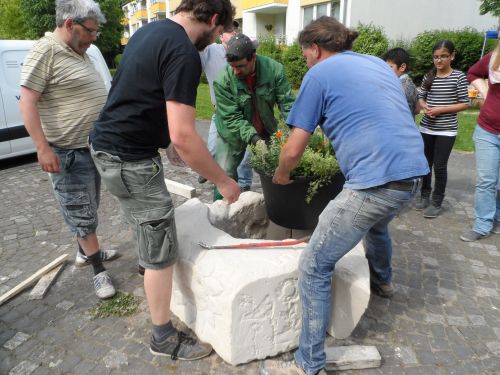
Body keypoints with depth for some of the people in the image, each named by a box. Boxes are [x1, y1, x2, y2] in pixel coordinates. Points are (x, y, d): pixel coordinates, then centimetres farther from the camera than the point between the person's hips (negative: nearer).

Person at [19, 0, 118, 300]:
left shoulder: (80, 52, 12)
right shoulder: (46, 51, -15)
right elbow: (27, 102, -19)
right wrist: (43, 148, -24)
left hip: (94, 146, 9)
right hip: (68, 153, -9)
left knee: (87, 209, 21)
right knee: (82, 214, 1)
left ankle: (86, 252, 38)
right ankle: (99, 271, 12)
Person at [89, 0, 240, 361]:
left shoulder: (149, 30, 10)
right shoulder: (184, 53, -21)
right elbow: (182, 136, -28)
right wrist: (223, 181, -16)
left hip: (108, 144, 10)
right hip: (129, 158, -10)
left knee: (152, 230, 31)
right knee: (162, 250, 2)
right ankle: (164, 337, 18)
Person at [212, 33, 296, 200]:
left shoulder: (274, 69, -19)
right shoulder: (223, 80, -24)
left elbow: (287, 103, -18)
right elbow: (231, 117, -23)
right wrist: (252, 137, -37)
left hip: (266, 131, 2)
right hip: (233, 133, -2)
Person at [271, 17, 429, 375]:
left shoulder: (319, 74, 0)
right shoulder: (379, 63, 21)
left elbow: (293, 150, -1)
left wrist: (281, 176, 19)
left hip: (376, 180, -8)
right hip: (413, 173, 9)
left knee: (314, 268, 1)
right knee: (376, 223, 39)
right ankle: (382, 280, 65)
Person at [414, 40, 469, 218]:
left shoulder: (459, 77, -6)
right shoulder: (428, 76, 3)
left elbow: (464, 103, -7)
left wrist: (441, 110, -17)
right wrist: (424, 106, -9)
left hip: (446, 130, -3)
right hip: (426, 128, 3)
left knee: (440, 166, 0)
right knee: (426, 163, 12)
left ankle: (437, 202, 14)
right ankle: (425, 195, 29)